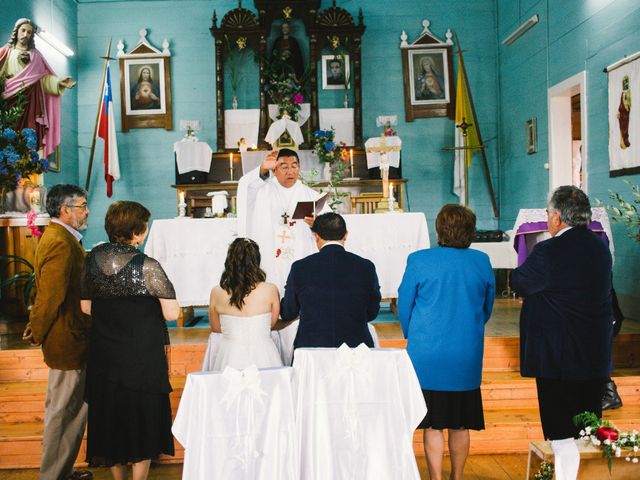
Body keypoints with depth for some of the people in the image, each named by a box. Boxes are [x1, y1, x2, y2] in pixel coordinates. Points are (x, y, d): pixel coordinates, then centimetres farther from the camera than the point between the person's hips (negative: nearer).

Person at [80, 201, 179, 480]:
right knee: (142, 419, 12)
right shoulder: (147, 267, -20)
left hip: (104, 355, 5)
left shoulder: (93, 258, -4)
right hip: (143, 357, -5)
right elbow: (172, 313, -21)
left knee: (110, 417, 20)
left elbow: (86, 307, 5)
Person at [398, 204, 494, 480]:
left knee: (433, 426, 5)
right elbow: (487, 308, 11)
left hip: (427, 356, -2)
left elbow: (404, 307, 1)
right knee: (460, 425, 13)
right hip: (467, 358, 3)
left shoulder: (419, 261, -8)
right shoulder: (482, 262, -1)